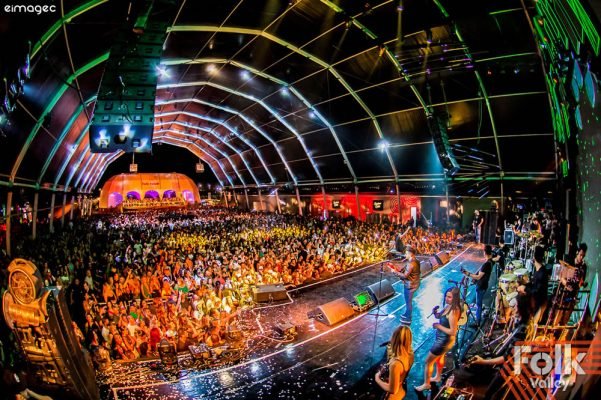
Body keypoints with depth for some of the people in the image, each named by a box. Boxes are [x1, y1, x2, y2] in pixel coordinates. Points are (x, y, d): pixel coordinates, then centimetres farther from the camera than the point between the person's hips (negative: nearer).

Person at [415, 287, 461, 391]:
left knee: (428, 361, 5)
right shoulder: (448, 306, -6)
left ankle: (426, 384, 22)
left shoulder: (454, 311, -32)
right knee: (439, 357, 32)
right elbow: (439, 316, 10)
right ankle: (437, 377, 54)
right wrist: (435, 312, -12)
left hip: (445, 340, -9)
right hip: (442, 338, 9)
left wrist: (438, 326, -23)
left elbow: (453, 332, -31)